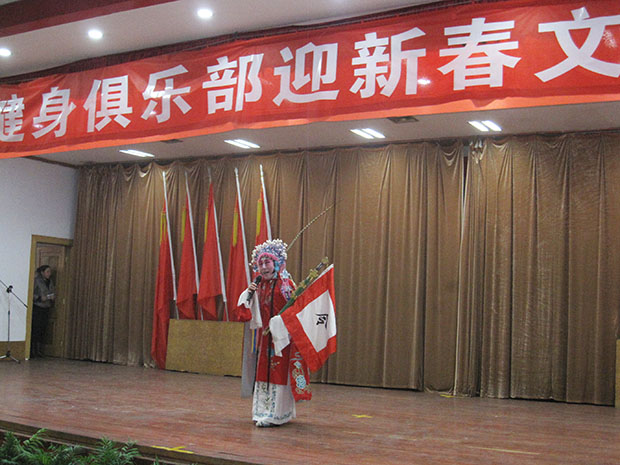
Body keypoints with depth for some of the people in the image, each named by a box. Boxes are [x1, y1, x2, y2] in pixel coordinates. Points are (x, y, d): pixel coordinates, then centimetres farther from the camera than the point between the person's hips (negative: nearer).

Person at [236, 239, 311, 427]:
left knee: (279, 373, -4)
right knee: (263, 371, 10)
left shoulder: (285, 283, -8)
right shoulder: (259, 285, 9)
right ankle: (264, 411, 21)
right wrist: (248, 293, -6)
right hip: (265, 335, 6)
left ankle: (276, 414, 2)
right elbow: (246, 310, 10)